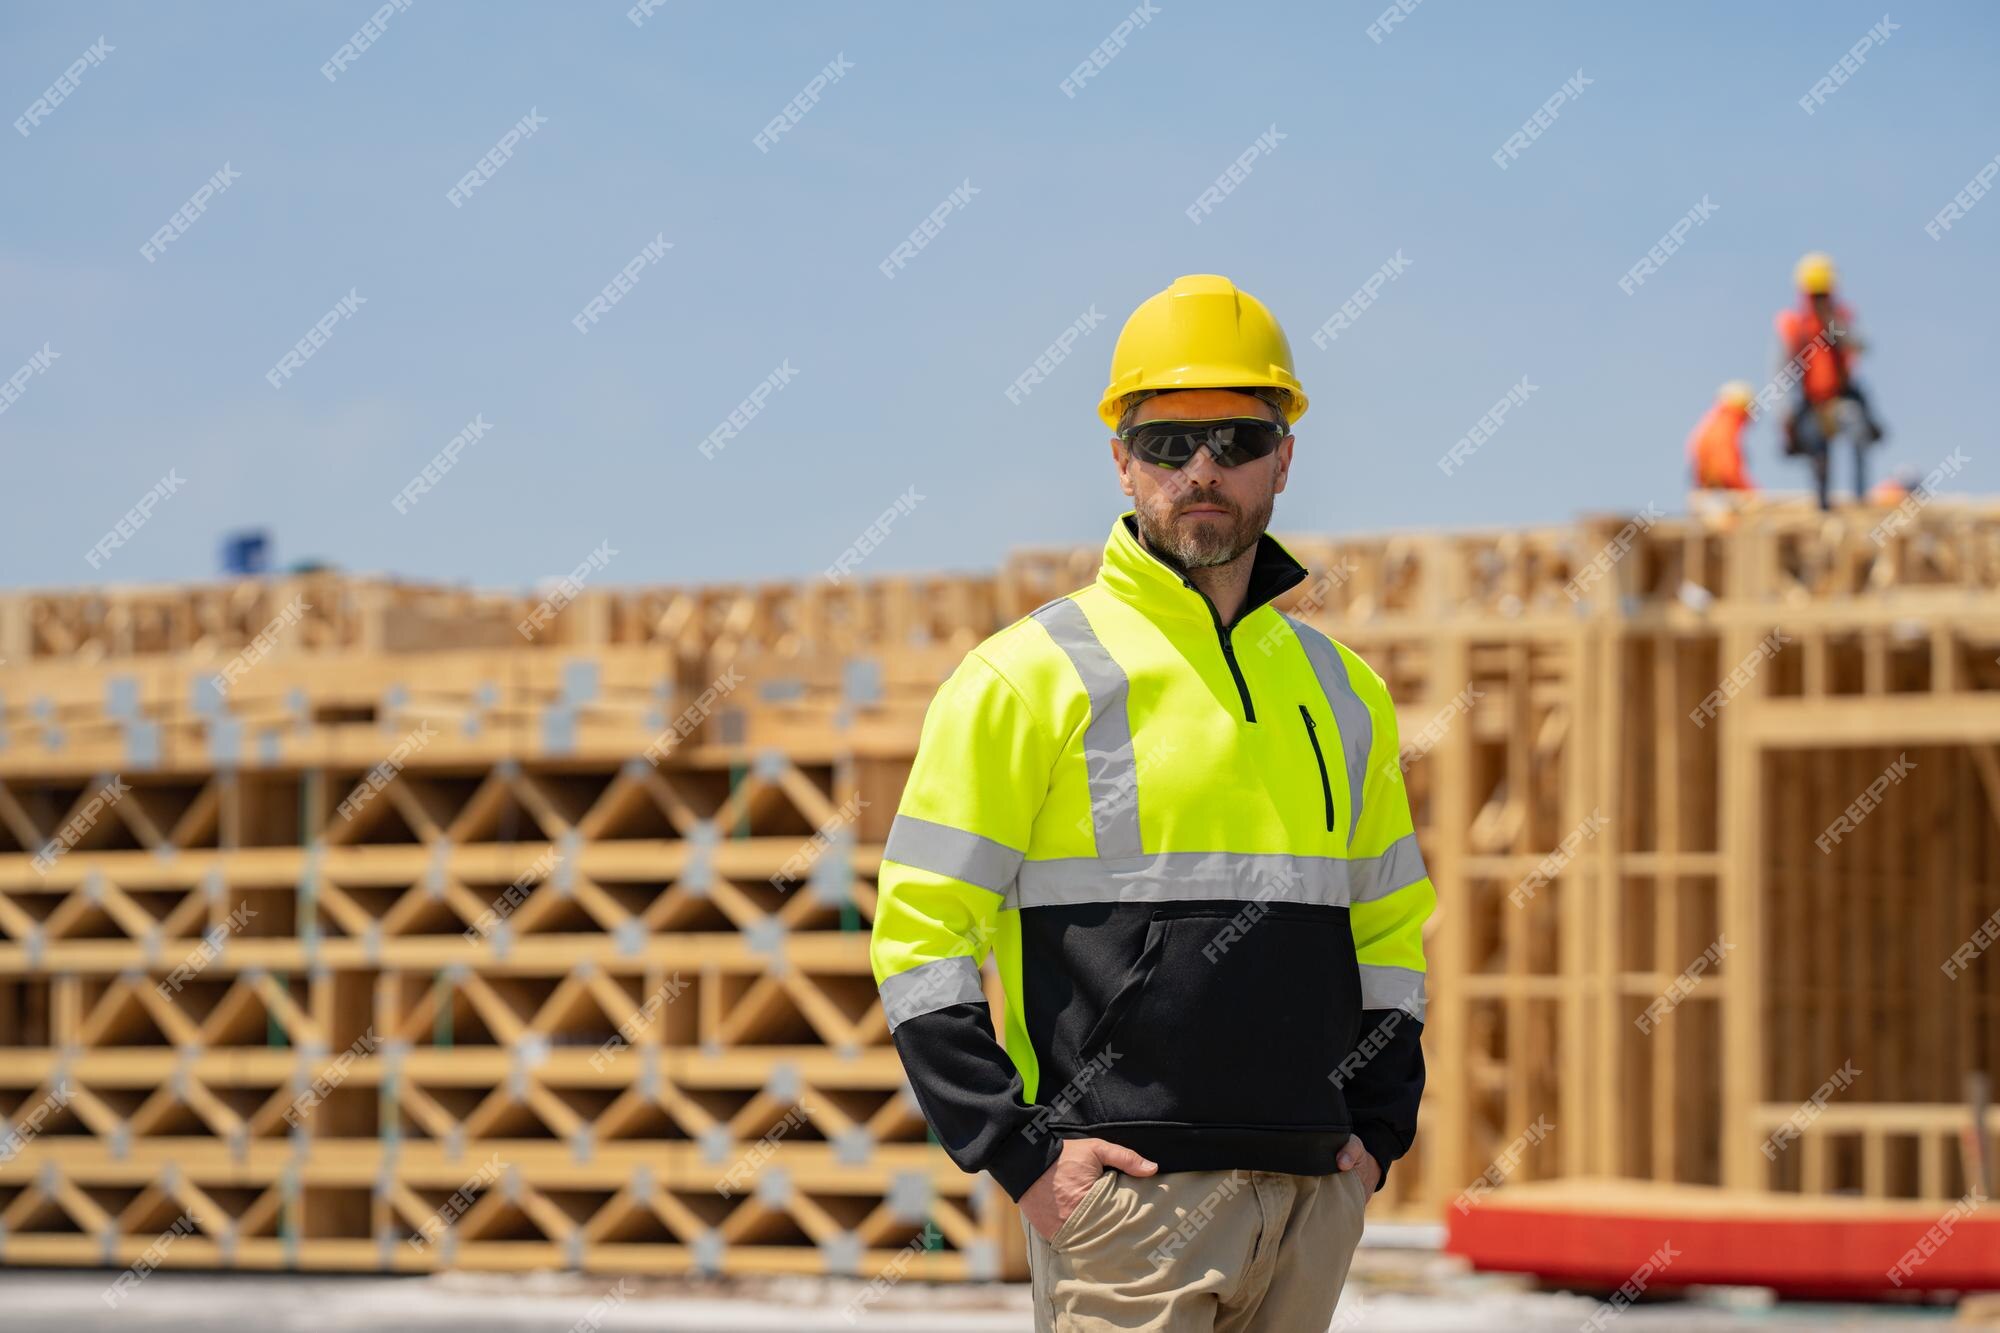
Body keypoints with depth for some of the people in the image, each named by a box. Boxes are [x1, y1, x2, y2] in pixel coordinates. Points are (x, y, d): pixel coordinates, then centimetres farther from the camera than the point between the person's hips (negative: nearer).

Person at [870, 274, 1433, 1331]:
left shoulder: (1343, 692, 16)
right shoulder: (1028, 677, -1)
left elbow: (1388, 929, 25)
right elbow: (919, 935, -4)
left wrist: (1377, 1130, 11)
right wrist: (1019, 1152, -11)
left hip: (1312, 1201, 5)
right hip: (1128, 1198, -5)